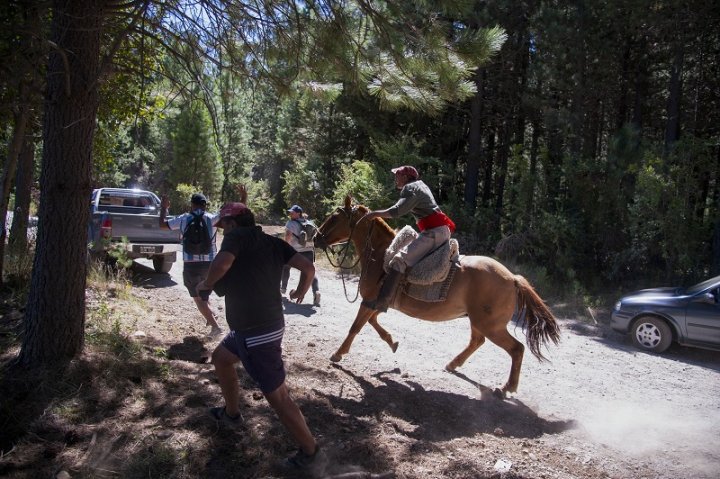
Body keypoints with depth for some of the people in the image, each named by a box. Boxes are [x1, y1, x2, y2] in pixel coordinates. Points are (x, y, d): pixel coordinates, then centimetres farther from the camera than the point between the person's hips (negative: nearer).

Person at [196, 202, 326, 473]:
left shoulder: (237, 236, -9)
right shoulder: (272, 242, 9)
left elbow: (222, 263, -30)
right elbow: (308, 267, 1)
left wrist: (205, 284, -10)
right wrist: (301, 292, 20)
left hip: (257, 333, -9)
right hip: (268, 324, 9)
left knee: (277, 397, -1)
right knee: (220, 358, 30)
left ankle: (310, 452, 10)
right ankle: (232, 412, 47)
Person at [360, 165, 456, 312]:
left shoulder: (410, 188, -4)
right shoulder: (420, 185, 26)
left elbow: (397, 211, -17)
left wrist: (374, 214, -11)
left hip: (434, 232, -11)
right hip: (443, 230, 11)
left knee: (400, 260, -19)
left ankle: (382, 301, -29)